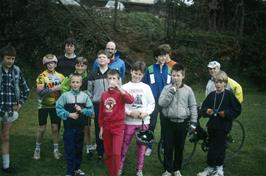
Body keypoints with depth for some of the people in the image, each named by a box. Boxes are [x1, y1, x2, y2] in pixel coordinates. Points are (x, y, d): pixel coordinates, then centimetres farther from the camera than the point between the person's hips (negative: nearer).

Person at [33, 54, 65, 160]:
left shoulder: (60, 76, 3)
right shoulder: (42, 76, -9)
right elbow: (40, 92, -19)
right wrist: (54, 89, -25)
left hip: (56, 105, 2)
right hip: (43, 106, -2)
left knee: (55, 128, 5)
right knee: (42, 128, 5)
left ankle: (56, 149, 18)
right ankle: (37, 149, 22)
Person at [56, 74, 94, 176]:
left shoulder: (85, 96, -1)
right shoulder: (65, 95, -6)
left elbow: (91, 111, -1)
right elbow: (59, 109, -8)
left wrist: (82, 110, -16)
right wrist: (69, 114, -17)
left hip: (80, 127, 3)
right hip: (69, 127, -3)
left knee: (79, 149, 14)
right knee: (69, 150, 1)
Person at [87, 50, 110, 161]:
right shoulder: (93, 75, 9)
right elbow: (89, 91, 13)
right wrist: (90, 105, 5)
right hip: (97, 105, 2)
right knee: (98, 130, 5)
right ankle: (100, 153, 15)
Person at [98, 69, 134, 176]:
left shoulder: (121, 94, -7)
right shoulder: (104, 94, 4)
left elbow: (131, 100, -30)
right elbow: (101, 113, 10)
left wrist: (118, 87, -31)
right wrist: (101, 128, 10)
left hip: (118, 127, -4)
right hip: (106, 128, 4)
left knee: (116, 153, -11)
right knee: (108, 154, 11)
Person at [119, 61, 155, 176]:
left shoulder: (146, 87, 5)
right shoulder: (125, 87, 1)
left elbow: (152, 103, 5)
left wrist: (146, 112, -11)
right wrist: (130, 112, -15)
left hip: (144, 121, 1)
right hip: (129, 121, -1)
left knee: (142, 146, 8)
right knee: (124, 145, 4)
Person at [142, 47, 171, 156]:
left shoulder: (169, 70, 4)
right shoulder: (150, 69, 1)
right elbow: (143, 85, 6)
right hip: (153, 101, -1)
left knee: (165, 124, 9)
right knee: (151, 124, 0)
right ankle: (149, 146, 11)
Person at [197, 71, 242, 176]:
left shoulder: (229, 95, -8)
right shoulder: (211, 95, 4)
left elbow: (237, 110, -7)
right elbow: (203, 108, 9)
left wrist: (226, 113, -18)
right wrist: (207, 111, -12)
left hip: (223, 126, -4)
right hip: (212, 125, 4)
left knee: (220, 147, 3)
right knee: (212, 146, 11)